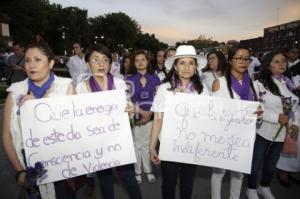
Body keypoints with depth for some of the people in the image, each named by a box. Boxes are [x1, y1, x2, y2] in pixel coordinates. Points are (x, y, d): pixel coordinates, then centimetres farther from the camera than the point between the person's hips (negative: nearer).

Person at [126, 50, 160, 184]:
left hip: (151, 117, 2)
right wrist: (141, 112, -14)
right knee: (137, 145, 8)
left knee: (148, 145, 11)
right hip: (135, 118, -1)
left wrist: (150, 113, -8)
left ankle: (148, 170, 27)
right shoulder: (130, 79, 0)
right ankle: (137, 172, 24)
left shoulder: (155, 79, 5)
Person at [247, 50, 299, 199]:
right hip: (262, 132, -6)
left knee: (272, 164, 22)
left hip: (282, 133, 6)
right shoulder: (259, 83, -15)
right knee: (256, 163, 10)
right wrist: (276, 117, -22)